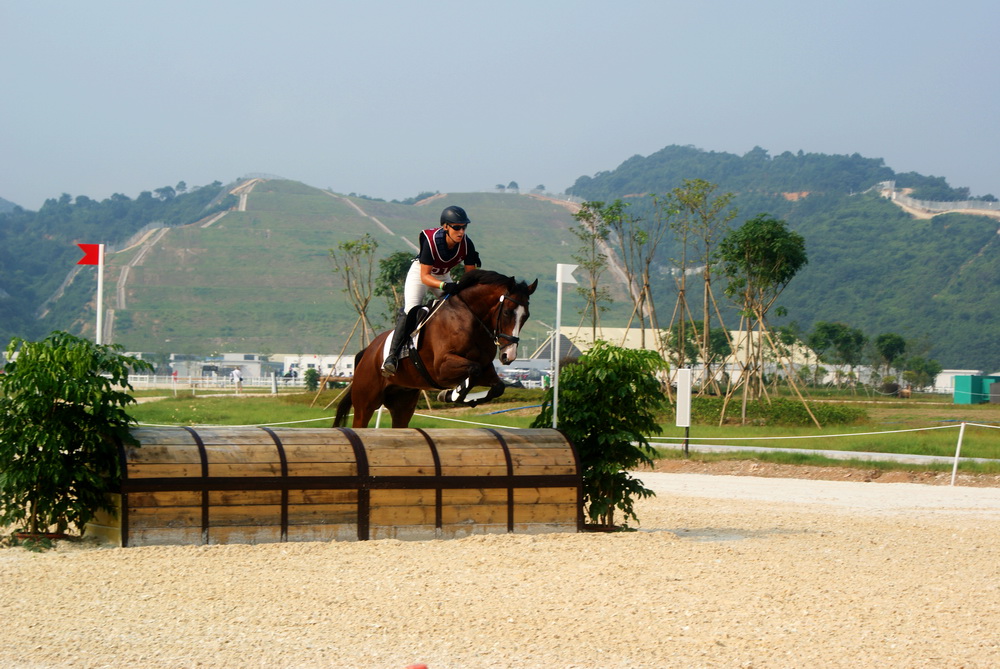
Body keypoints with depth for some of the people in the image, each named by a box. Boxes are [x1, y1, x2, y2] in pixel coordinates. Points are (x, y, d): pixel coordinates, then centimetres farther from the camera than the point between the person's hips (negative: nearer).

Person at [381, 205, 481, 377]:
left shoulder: (467, 244, -23)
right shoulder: (431, 241, -35)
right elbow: (424, 276, -32)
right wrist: (444, 286, -48)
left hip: (444, 276, 5)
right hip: (420, 272, -5)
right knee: (410, 311, -23)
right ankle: (392, 356, -24)